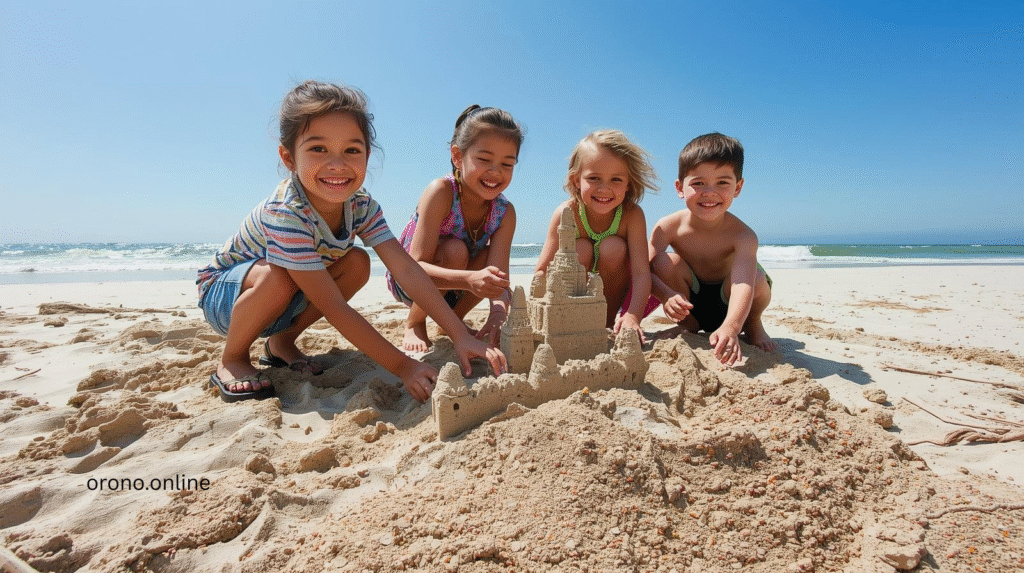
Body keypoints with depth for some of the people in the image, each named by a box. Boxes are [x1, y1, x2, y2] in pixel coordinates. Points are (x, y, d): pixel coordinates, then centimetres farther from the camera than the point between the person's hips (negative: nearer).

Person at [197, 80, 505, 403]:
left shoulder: (360, 205, -19)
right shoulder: (285, 213, -37)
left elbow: (406, 270, -24)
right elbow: (333, 308, -37)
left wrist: (461, 336, -32)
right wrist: (401, 367, -40)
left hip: (277, 303, 6)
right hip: (223, 293, -5)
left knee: (357, 263, -15)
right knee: (277, 276, -36)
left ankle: (282, 341, 3)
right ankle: (232, 360, -7)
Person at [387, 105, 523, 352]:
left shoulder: (505, 212, -17)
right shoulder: (441, 192, -29)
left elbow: (498, 273, -27)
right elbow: (415, 267, -36)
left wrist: (498, 313, -50)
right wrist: (469, 279, -54)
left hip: (451, 289, 4)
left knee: (494, 259, -24)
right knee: (455, 250, -32)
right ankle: (415, 324, -8)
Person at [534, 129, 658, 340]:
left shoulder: (632, 215, -25)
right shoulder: (567, 213, -25)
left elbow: (641, 273, -32)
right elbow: (542, 271, -24)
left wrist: (633, 316, -48)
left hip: (616, 291, 0)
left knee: (613, 247, -28)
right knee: (581, 248, -28)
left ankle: (608, 321, -13)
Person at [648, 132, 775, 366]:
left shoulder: (742, 236, -28)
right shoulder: (668, 227, -22)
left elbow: (743, 285, -43)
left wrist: (729, 329, -61)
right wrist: (667, 295, -46)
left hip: (726, 304, -1)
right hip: (690, 302, 1)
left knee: (757, 278, -32)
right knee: (666, 262, -26)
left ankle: (753, 324, 5)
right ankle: (687, 325, 1)